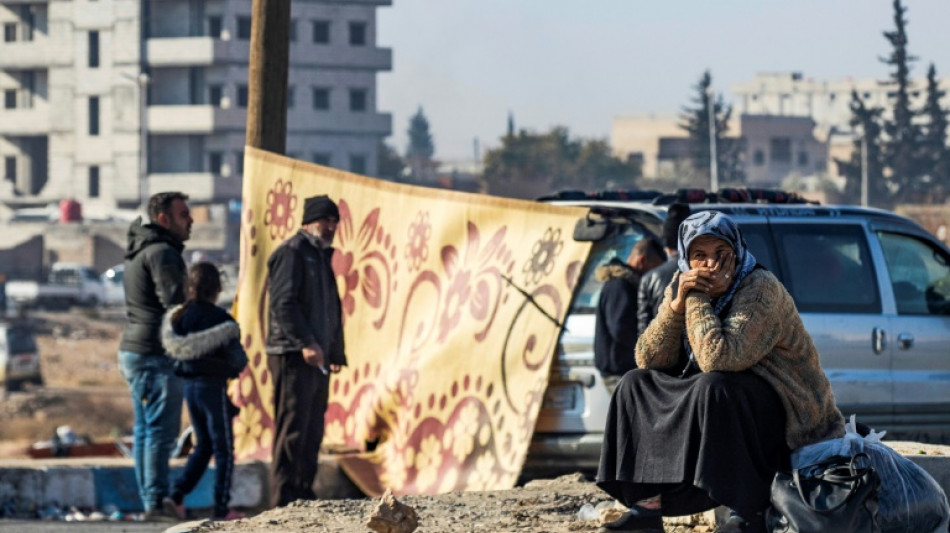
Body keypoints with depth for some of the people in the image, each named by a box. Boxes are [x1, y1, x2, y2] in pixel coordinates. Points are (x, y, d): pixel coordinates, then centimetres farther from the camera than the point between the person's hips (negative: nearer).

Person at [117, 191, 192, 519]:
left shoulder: (139, 251, 19)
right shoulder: (162, 253, -14)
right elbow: (175, 304, -20)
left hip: (134, 349, 10)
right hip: (155, 356, -10)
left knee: (146, 431, 11)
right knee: (162, 431, -9)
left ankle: (149, 501, 14)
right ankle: (157, 501, -11)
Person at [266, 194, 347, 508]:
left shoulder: (321, 257, 22)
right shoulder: (292, 253, -8)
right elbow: (283, 302, -19)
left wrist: (335, 353, 20)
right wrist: (305, 343, -25)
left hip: (317, 357, 9)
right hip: (293, 355, -9)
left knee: (313, 432, 11)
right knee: (292, 429, -10)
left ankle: (304, 497, 16)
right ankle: (284, 500, -11)